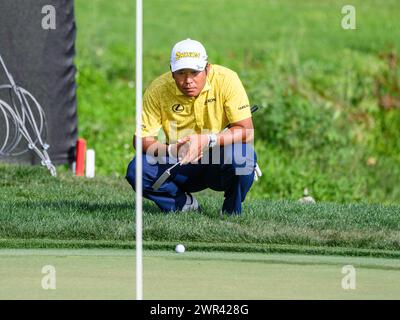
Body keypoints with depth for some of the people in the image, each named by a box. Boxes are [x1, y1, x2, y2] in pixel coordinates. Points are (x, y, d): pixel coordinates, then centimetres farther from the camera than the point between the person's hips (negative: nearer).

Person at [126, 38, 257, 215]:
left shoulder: (226, 80, -18)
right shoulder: (158, 90, -13)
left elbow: (246, 131, -22)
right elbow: (142, 139, -11)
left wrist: (208, 140, -36)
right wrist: (172, 150, -31)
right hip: (181, 163, 2)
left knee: (242, 154, -35)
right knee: (136, 171, -23)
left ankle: (232, 212, -7)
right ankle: (185, 204, 1)